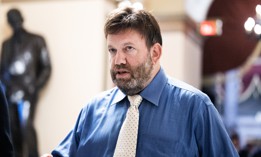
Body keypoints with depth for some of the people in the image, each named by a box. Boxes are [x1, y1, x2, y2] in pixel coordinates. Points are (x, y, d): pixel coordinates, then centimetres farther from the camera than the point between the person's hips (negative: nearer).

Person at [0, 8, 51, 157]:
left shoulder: (36, 41, 5)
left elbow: (46, 67, 3)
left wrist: (35, 87, -8)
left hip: (27, 92, -4)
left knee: (26, 125, -16)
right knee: (13, 127, 2)